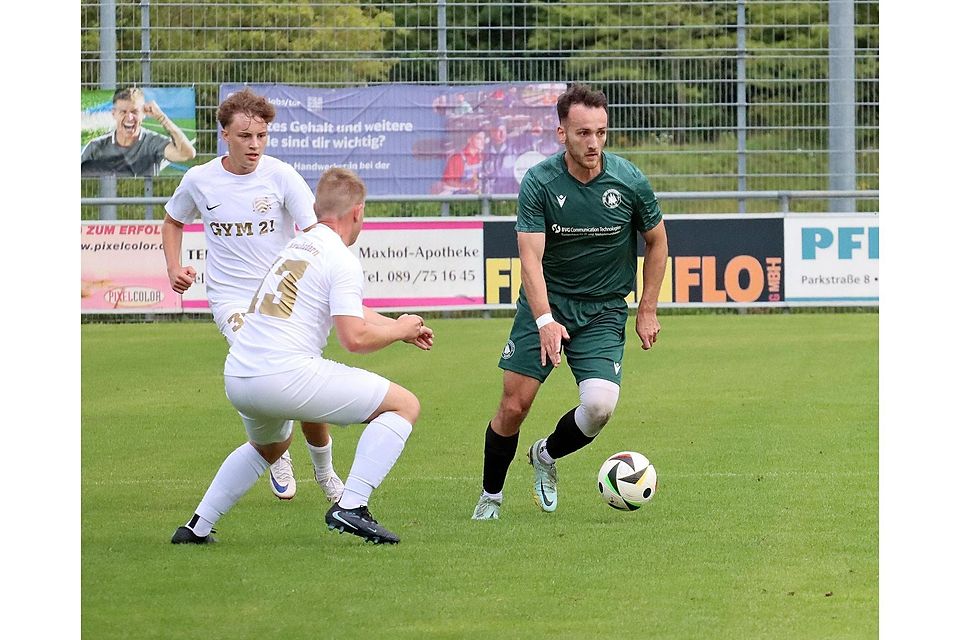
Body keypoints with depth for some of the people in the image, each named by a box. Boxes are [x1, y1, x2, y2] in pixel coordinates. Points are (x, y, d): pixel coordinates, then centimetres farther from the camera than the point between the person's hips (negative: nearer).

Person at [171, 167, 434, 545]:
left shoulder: (297, 246, 22)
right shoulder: (341, 259, -4)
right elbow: (354, 338, -13)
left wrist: (401, 328, 40)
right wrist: (398, 330, 5)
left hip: (236, 377, 9)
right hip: (285, 375, -9)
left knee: (269, 445, 39)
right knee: (404, 405, 0)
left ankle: (197, 528, 31)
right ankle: (350, 507, -12)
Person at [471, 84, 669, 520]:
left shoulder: (630, 182, -11)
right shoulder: (539, 182, -15)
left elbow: (656, 241, 6)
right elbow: (531, 257, -20)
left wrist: (647, 311, 5)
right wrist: (545, 321, -33)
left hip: (603, 312, 1)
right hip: (545, 304, 0)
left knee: (600, 406, -18)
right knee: (514, 406, -5)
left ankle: (546, 456, 14)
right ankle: (490, 496, 20)